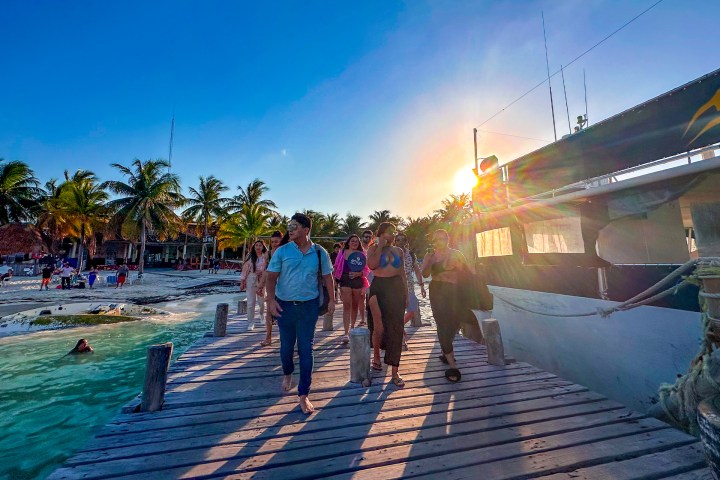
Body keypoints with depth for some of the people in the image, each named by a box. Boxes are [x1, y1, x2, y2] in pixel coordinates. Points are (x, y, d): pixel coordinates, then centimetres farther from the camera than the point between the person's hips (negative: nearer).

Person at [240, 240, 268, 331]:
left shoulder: (265, 257, -2)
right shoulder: (250, 257, 4)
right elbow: (245, 269, 4)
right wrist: (242, 282, 2)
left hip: (261, 280, -1)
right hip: (251, 280, 1)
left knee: (262, 301, 10)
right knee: (250, 303, 0)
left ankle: (262, 314, 43)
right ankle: (251, 323, 11)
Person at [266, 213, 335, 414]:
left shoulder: (319, 253, -2)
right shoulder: (282, 251, -4)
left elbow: (327, 277, 5)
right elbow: (271, 277, -4)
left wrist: (332, 300, 1)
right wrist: (271, 300, -16)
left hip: (309, 306, 0)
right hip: (285, 305, 1)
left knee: (306, 350, 4)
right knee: (286, 346, 16)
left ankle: (303, 395, 19)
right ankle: (288, 373, 48)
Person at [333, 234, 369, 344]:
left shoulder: (362, 254, 4)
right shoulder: (342, 252, 3)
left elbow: (367, 270, 4)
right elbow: (336, 267, 7)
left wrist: (358, 274, -12)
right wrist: (335, 278, 1)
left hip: (358, 281, 2)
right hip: (345, 280, -2)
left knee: (355, 305, 13)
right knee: (347, 305, -8)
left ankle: (353, 327, 33)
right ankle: (346, 333, -9)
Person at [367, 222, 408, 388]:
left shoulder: (398, 250, 10)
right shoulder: (373, 248, 1)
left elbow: (402, 273, 13)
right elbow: (372, 265, -19)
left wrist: (406, 293, 10)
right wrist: (380, 246, -13)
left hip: (397, 288, 3)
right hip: (379, 288, -3)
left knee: (396, 329, 2)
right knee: (379, 327, 4)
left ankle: (395, 371, 10)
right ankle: (376, 356, 35)